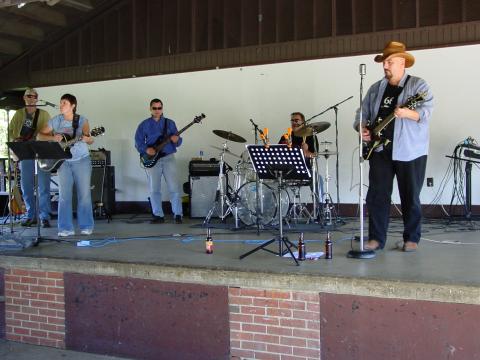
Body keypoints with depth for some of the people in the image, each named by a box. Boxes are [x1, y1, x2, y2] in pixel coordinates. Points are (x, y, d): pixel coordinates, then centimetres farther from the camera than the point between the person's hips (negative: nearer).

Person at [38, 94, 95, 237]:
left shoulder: (82, 120, -3)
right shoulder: (55, 120, 3)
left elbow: (89, 140, -11)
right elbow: (41, 135, 8)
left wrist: (86, 139, -35)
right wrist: (53, 138, -11)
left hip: (82, 160, -2)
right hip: (63, 161, 2)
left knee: (84, 193, 0)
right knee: (64, 195, 0)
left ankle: (86, 226, 10)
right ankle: (65, 228, 6)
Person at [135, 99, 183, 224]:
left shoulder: (170, 123, 8)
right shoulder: (144, 125, 6)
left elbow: (178, 142, 6)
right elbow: (138, 142, 5)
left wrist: (176, 140, -17)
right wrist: (146, 149, -13)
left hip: (168, 158, 0)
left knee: (174, 188, -7)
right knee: (154, 189, 2)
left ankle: (178, 214, 1)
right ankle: (158, 215, 11)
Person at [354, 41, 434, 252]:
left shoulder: (418, 85, 0)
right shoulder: (376, 89, 16)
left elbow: (426, 112, -13)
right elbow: (363, 113, 19)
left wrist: (407, 113, -32)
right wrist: (362, 128, -2)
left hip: (409, 152, -4)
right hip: (380, 149, 4)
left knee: (410, 197, 3)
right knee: (377, 195, 1)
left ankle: (411, 239, 15)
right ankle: (376, 239, 8)